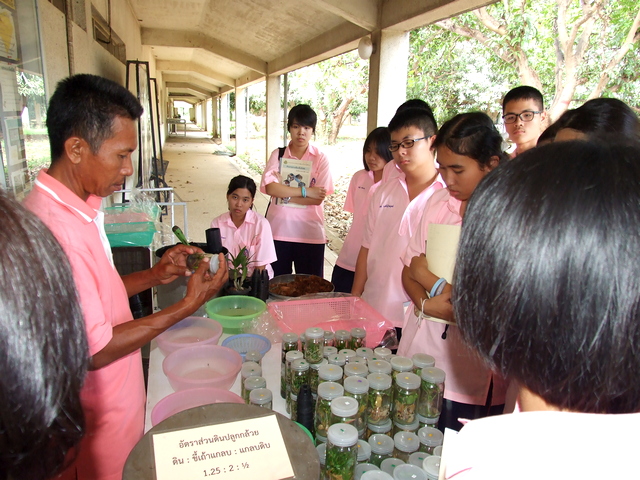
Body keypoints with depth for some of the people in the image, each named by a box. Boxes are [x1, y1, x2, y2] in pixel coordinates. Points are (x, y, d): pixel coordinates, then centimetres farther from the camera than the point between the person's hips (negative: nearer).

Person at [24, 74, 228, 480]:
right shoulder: (52, 227, -30)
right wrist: (186, 307, -21)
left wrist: (155, 276, -4)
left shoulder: (80, 209, 2)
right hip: (96, 427, -8)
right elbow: (93, 350, -26)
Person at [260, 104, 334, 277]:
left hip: (310, 233, -1)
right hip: (278, 230, 1)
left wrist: (285, 196, -13)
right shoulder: (278, 155, 3)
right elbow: (270, 188, -13)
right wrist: (305, 191, -16)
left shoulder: (320, 159, -2)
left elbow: (318, 198, -10)